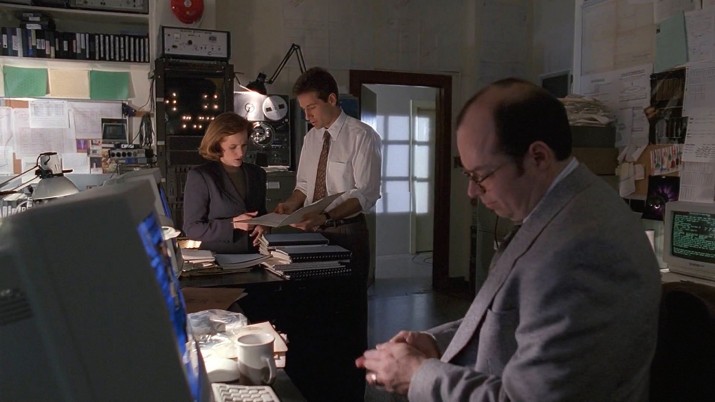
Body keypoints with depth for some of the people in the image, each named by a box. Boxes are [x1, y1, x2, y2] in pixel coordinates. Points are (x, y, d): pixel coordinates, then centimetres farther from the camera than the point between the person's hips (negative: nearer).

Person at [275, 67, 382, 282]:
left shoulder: (362, 136, -13)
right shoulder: (311, 137, 8)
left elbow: (366, 194, -18)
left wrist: (325, 217, -29)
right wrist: (290, 204, -6)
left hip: (347, 232, -5)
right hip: (312, 231, 5)